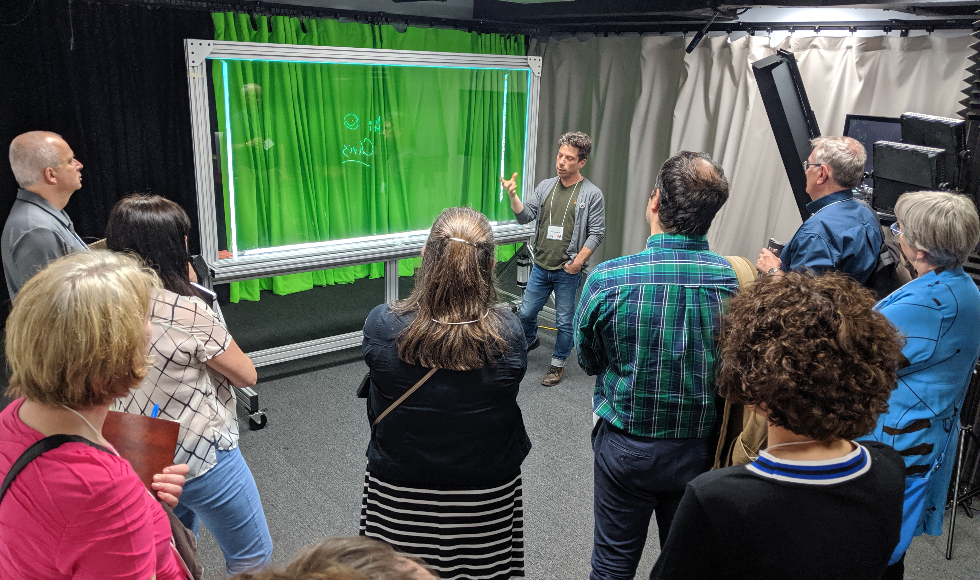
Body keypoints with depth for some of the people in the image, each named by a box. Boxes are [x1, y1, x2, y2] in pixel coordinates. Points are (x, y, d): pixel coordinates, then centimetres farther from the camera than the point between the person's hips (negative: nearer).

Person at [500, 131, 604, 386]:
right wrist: (513, 196, -18)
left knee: (565, 322, 7)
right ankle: (529, 341, 45)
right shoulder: (545, 186, 5)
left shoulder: (592, 194, -7)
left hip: (568, 271, -4)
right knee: (526, 313, 14)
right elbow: (525, 216, -1)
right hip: (540, 266, 4)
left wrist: (578, 261, -16)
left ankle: (558, 364, 25)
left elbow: (596, 233, -8)